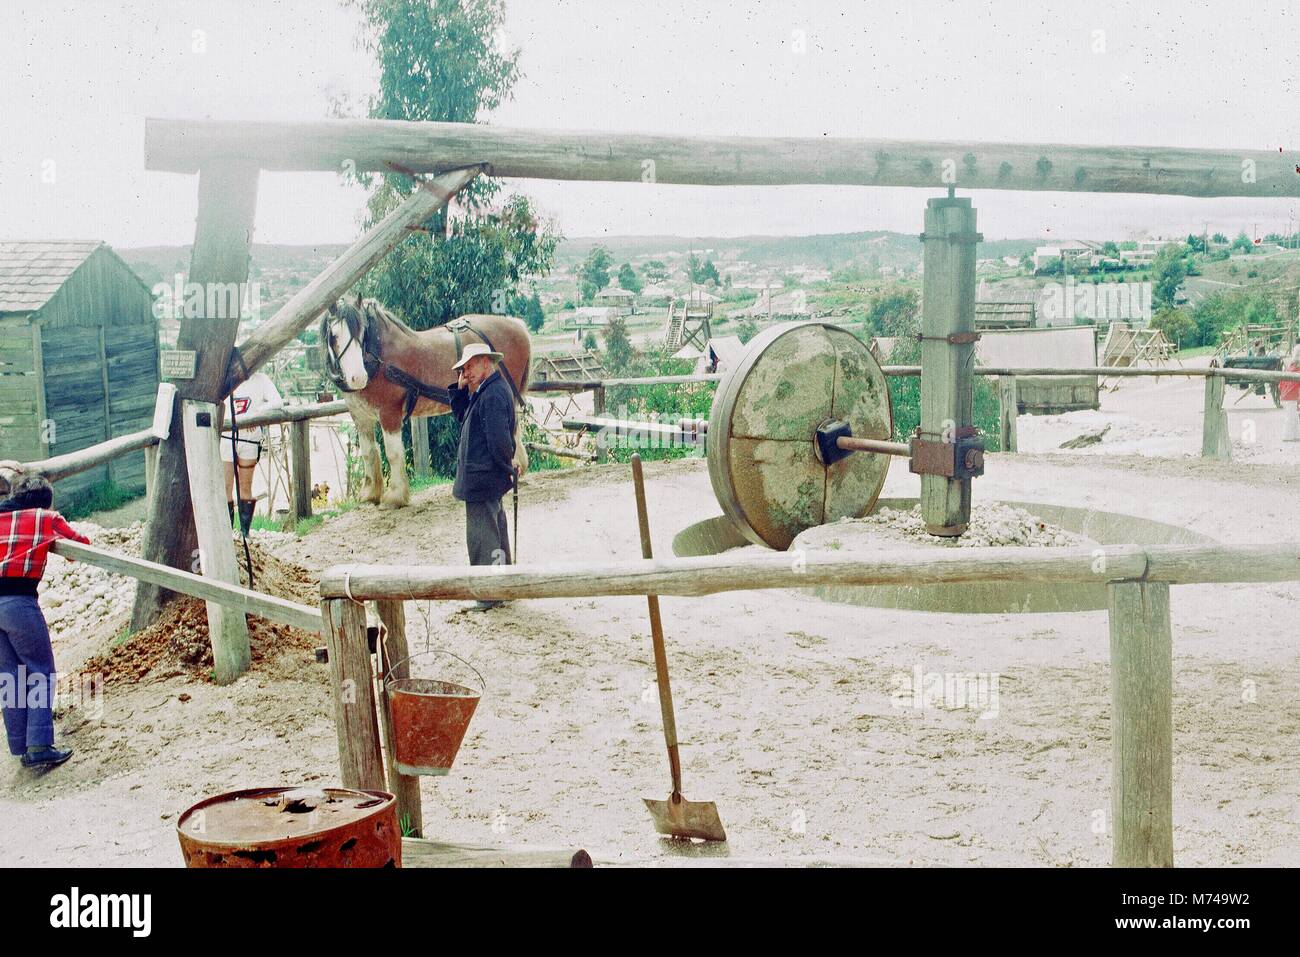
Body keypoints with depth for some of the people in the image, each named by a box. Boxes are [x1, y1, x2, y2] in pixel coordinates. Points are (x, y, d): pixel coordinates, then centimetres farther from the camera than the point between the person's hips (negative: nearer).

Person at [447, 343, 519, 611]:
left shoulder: (492, 394, -22)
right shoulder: (484, 391, 12)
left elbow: (499, 438, -27)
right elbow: (462, 416, 20)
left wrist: (509, 465, -13)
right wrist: (460, 390, 5)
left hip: (481, 478, -11)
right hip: (490, 477, 11)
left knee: (482, 534, -4)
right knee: (495, 527, 20)